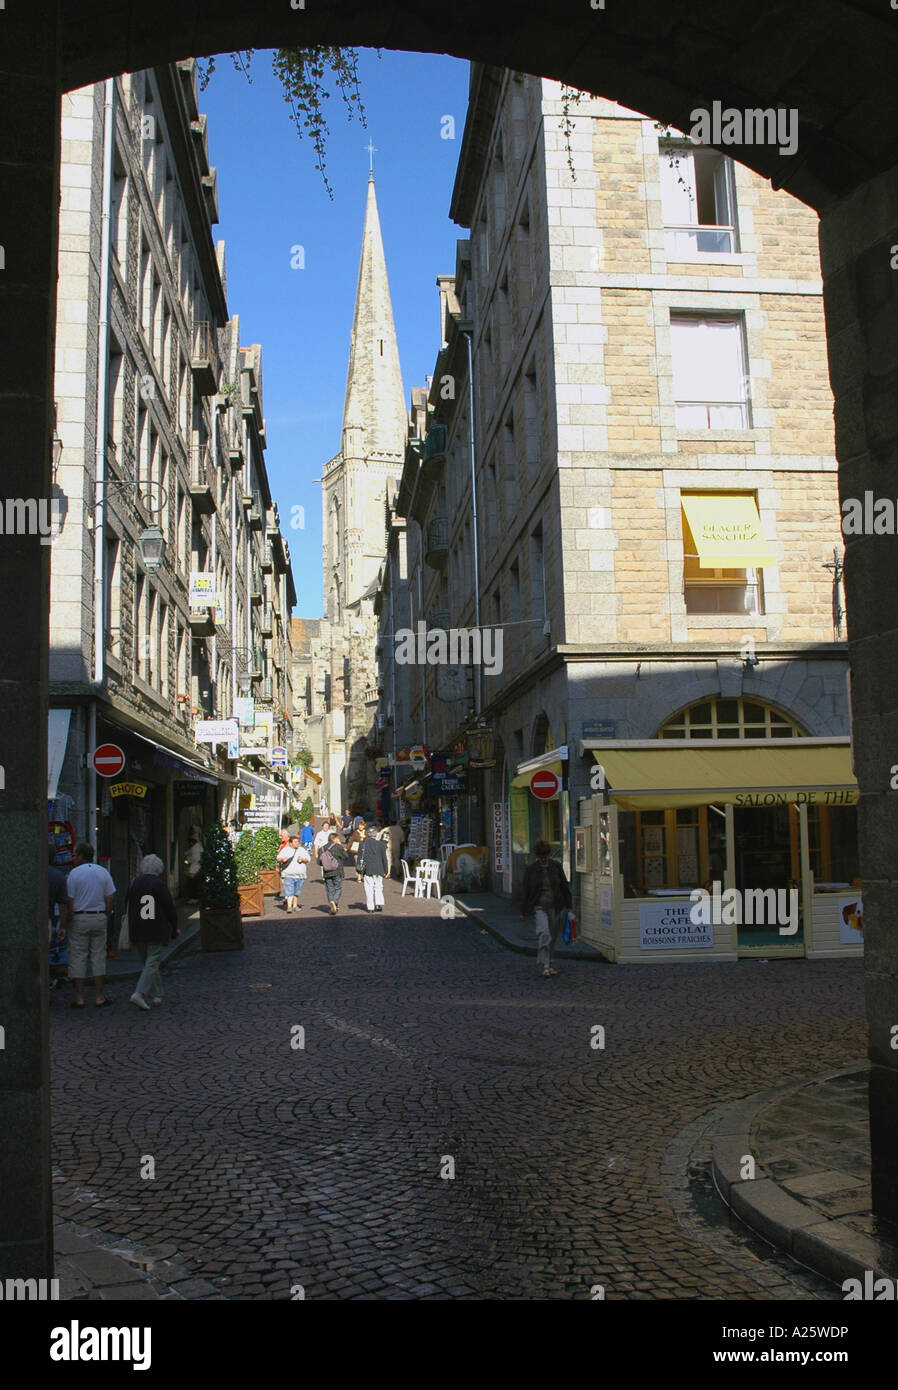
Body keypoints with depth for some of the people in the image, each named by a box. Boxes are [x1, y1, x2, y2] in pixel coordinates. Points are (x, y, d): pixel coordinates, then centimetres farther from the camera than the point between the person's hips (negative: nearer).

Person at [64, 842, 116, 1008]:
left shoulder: (74, 873, -7)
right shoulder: (103, 872, 5)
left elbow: (69, 901, -9)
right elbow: (110, 897, 3)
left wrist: (66, 922, -1)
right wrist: (105, 915, 11)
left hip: (78, 919, -3)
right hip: (99, 917, 3)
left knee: (77, 958, 3)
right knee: (98, 957, 8)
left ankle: (79, 997, 3)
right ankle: (99, 996, 9)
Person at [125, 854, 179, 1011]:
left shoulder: (134, 883, 6)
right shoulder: (159, 884, -10)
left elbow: (127, 907, 13)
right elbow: (170, 908, -7)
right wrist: (174, 927, 5)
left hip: (137, 930, 6)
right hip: (156, 930, -6)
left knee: (148, 962, 15)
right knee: (152, 962, -4)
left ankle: (155, 995, 18)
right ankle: (139, 994, -16)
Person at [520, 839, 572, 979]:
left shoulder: (556, 866, 2)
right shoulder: (530, 869, -1)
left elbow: (564, 885, 10)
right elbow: (526, 891, 2)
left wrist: (568, 903, 9)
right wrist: (524, 911, 4)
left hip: (557, 907, 3)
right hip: (540, 907, -2)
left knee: (553, 936, 9)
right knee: (543, 933, -19)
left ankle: (548, 962, 27)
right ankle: (545, 966, -19)